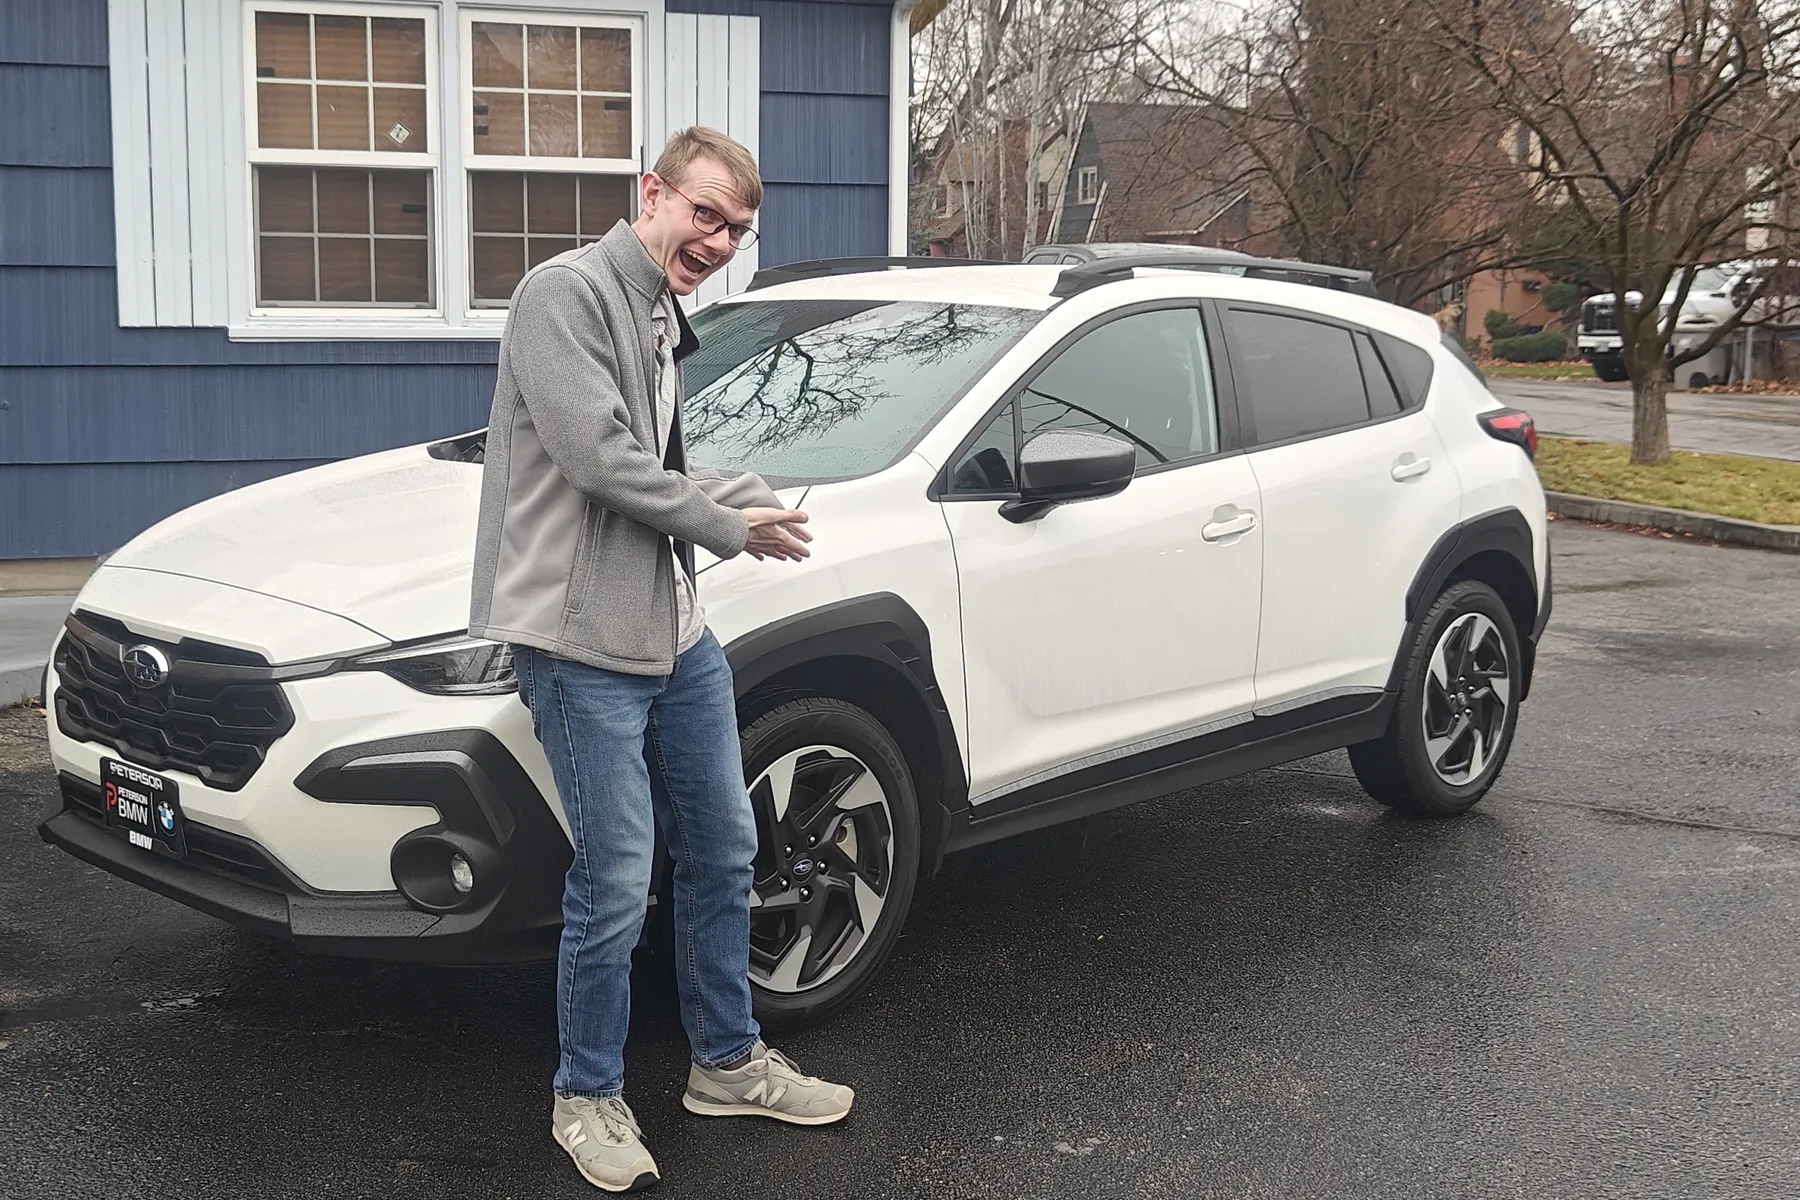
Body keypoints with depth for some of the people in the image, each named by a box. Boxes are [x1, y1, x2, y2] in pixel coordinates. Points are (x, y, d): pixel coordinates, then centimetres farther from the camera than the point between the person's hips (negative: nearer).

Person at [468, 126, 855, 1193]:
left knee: (724, 852, 16)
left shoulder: (664, 321, 17)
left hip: (678, 631, 10)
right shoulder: (569, 291, -11)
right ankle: (589, 1096, 16)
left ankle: (729, 1062, 33)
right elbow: (597, 455, -21)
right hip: (584, 646, -9)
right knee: (617, 886, -5)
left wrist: (761, 501, 3)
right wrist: (726, 525, -10)